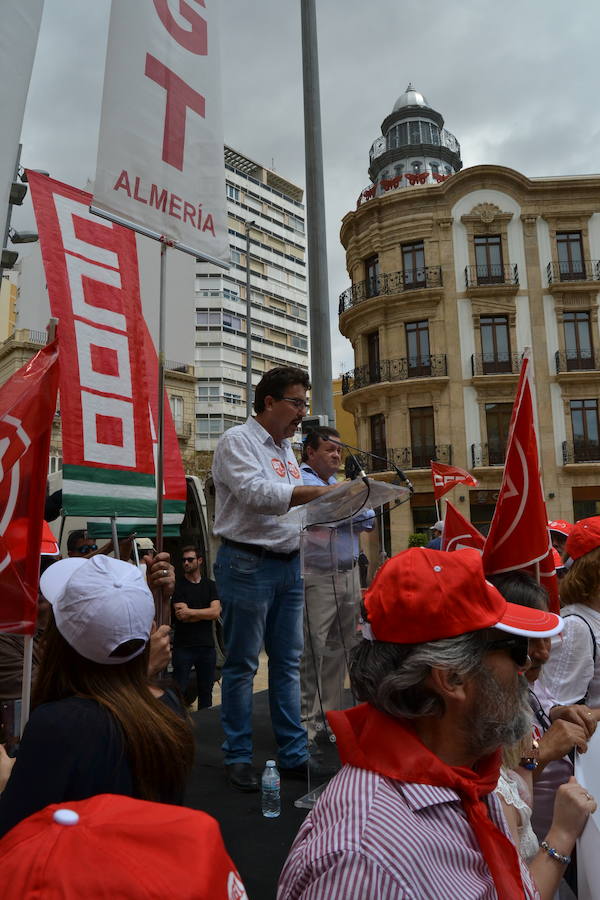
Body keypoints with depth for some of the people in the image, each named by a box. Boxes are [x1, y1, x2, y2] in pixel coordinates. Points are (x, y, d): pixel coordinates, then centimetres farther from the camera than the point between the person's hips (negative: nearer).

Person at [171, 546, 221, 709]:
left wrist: (191, 612, -13)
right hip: (183, 646, -3)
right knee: (178, 690, 0)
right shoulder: (178, 585, -1)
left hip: (207, 646, 3)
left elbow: (216, 612, -6)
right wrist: (206, 612, -8)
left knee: (206, 690, 12)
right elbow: (181, 616, -13)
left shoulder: (210, 585, 7)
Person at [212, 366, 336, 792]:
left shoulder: (286, 449, 18)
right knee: (242, 664, 3)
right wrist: (322, 492, -24)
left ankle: (294, 755, 22)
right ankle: (238, 757, 18)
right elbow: (257, 493, -22)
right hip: (248, 564, -7)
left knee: (288, 662, 12)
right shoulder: (238, 440, -7)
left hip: (288, 565, 8)